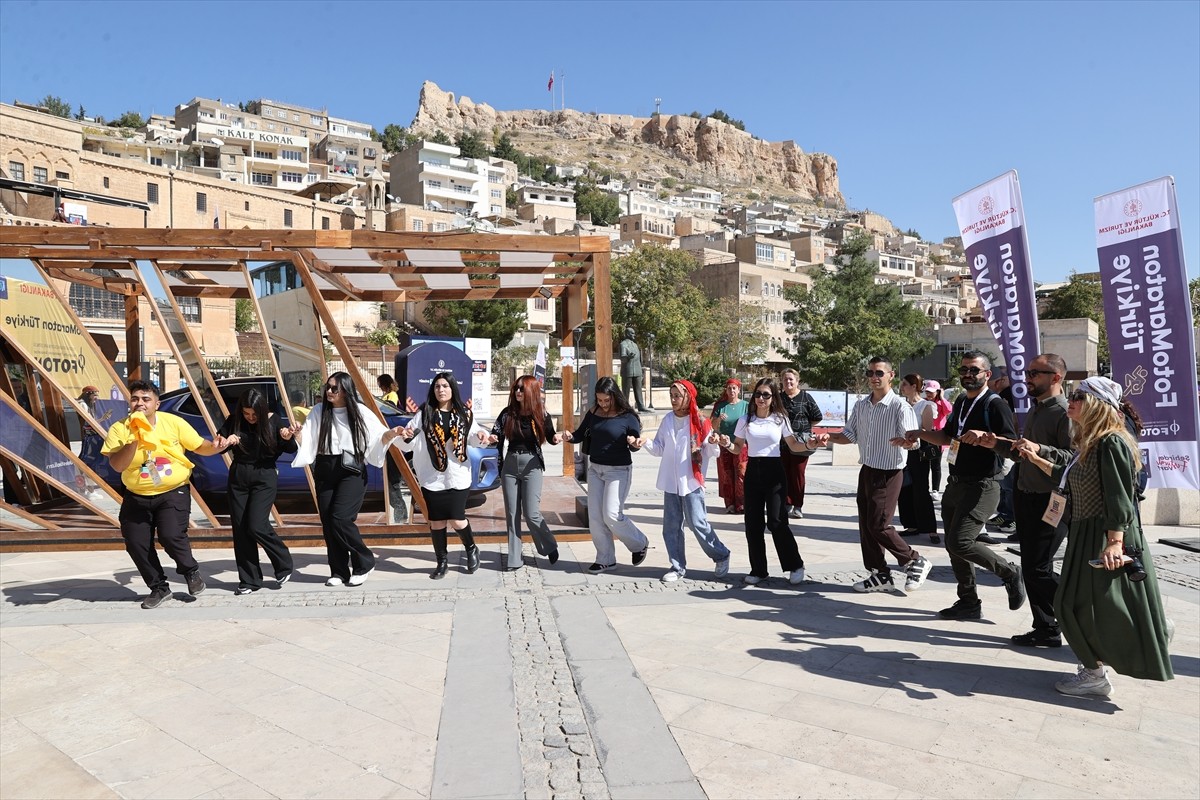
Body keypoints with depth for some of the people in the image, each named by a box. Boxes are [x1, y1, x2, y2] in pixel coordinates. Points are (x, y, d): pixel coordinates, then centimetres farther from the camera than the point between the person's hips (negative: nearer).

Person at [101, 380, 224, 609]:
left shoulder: (174, 422, -7)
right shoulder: (119, 429, -7)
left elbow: (200, 446, -1)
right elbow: (117, 465, -16)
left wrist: (216, 446, -22)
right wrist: (134, 440, -28)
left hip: (173, 493, -3)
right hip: (137, 498, 3)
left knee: (171, 535, -20)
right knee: (136, 544, 3)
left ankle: (191, 572, 10)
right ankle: (159, 587, 25)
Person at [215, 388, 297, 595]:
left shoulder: (272, 421, -6)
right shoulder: (234, 421, -2)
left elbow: (290, 450, -2)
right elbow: (219, 444, 3)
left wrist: (288, 439, -23)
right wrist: (220, 443, -19)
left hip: (264, 478, -4)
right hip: (238, 477, 4)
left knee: (257, 526, -14)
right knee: (240, 528, 4)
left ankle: (284, 564, 10)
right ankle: (249, 580, 15)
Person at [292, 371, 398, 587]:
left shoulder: (360, 412, -2)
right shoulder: (318, 412, 5)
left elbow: (378, 437, 0)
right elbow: (307, 441, -2)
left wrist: (391, 434, -19)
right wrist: (298, 435, -23)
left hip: (352, 471, -4)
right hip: (324, 472, 4)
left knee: (340, 519, -15)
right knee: (328, 522, 3)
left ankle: (364, 562, 3)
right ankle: (339, 571, 15)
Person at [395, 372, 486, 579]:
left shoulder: (464, 414, 4)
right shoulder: (424, 414, 0)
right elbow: (408, 446, -2)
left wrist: (481, 435, -7)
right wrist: (406, 437, -24)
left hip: (458, 476, 0)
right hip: (432, 477, 0)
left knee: (457, 520, -3)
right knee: (436, 521, 6)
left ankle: (471, 549, 26)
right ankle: (442, 561, 24)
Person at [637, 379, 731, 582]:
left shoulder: (699, 421, -6)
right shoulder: (668, 421, 6)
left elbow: (709, 453, -3)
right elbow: (660, 449, 10)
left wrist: (712, 443, -23)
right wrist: (646, 443, -7)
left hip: (691, 482, -5)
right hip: (670, 482, 5)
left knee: (697, 523, -3)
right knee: (671, 526, 7)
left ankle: (721, 556, 18)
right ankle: (678, 566, 18)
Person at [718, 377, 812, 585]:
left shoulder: (780, 419, 1)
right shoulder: (745, 420, 5)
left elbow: (793, 445, 4)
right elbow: (739, 447, 10)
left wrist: (807, 444, -16)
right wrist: (727, 445, -11)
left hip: (774, 471, -3)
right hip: (753, 472, 3)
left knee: (776, 522, -9)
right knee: (753, 523, 4)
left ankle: (795, 566, 9)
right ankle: (758, 570, 16)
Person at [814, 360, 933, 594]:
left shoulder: (900, 407, -14)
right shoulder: (861, 406, 7)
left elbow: (912, 440, -23)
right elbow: (850, 434, 13)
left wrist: (907, 441, -46)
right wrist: (829, 437, -5)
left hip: (888, 474, -7)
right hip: (866, 471, 7)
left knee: (879, 525, -8)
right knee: (865, 524, 9)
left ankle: (915, 561, 14)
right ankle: (880, 575, 21)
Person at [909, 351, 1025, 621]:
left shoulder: (995, 405, -11)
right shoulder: (961, 402, 14)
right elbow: (947, 437, 25)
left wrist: (984, 436, -33)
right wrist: (920, 434, 11)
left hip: (982, 486, -8)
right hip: (955, 484, 8)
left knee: (960, 542, -17)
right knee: (953, 545, 10)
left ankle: (1010, 573, 7)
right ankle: (969, 603, 22)